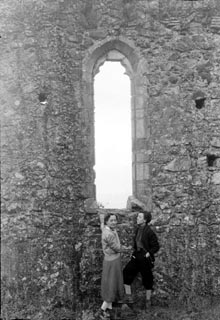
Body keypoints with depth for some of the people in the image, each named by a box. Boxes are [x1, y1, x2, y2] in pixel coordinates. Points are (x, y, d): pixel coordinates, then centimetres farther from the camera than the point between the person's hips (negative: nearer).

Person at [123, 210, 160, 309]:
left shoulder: (149, 232, -17)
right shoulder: (138, 229, 5)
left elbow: (156, 246, -13)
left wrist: (148, 254, -19)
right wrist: (135, 252, 11)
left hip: (145, 257, -7)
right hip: (136, 257, 7)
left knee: (147, 279, 6)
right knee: (126, 273, -1)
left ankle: (148, 300, 24)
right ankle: (128, 297, 6)